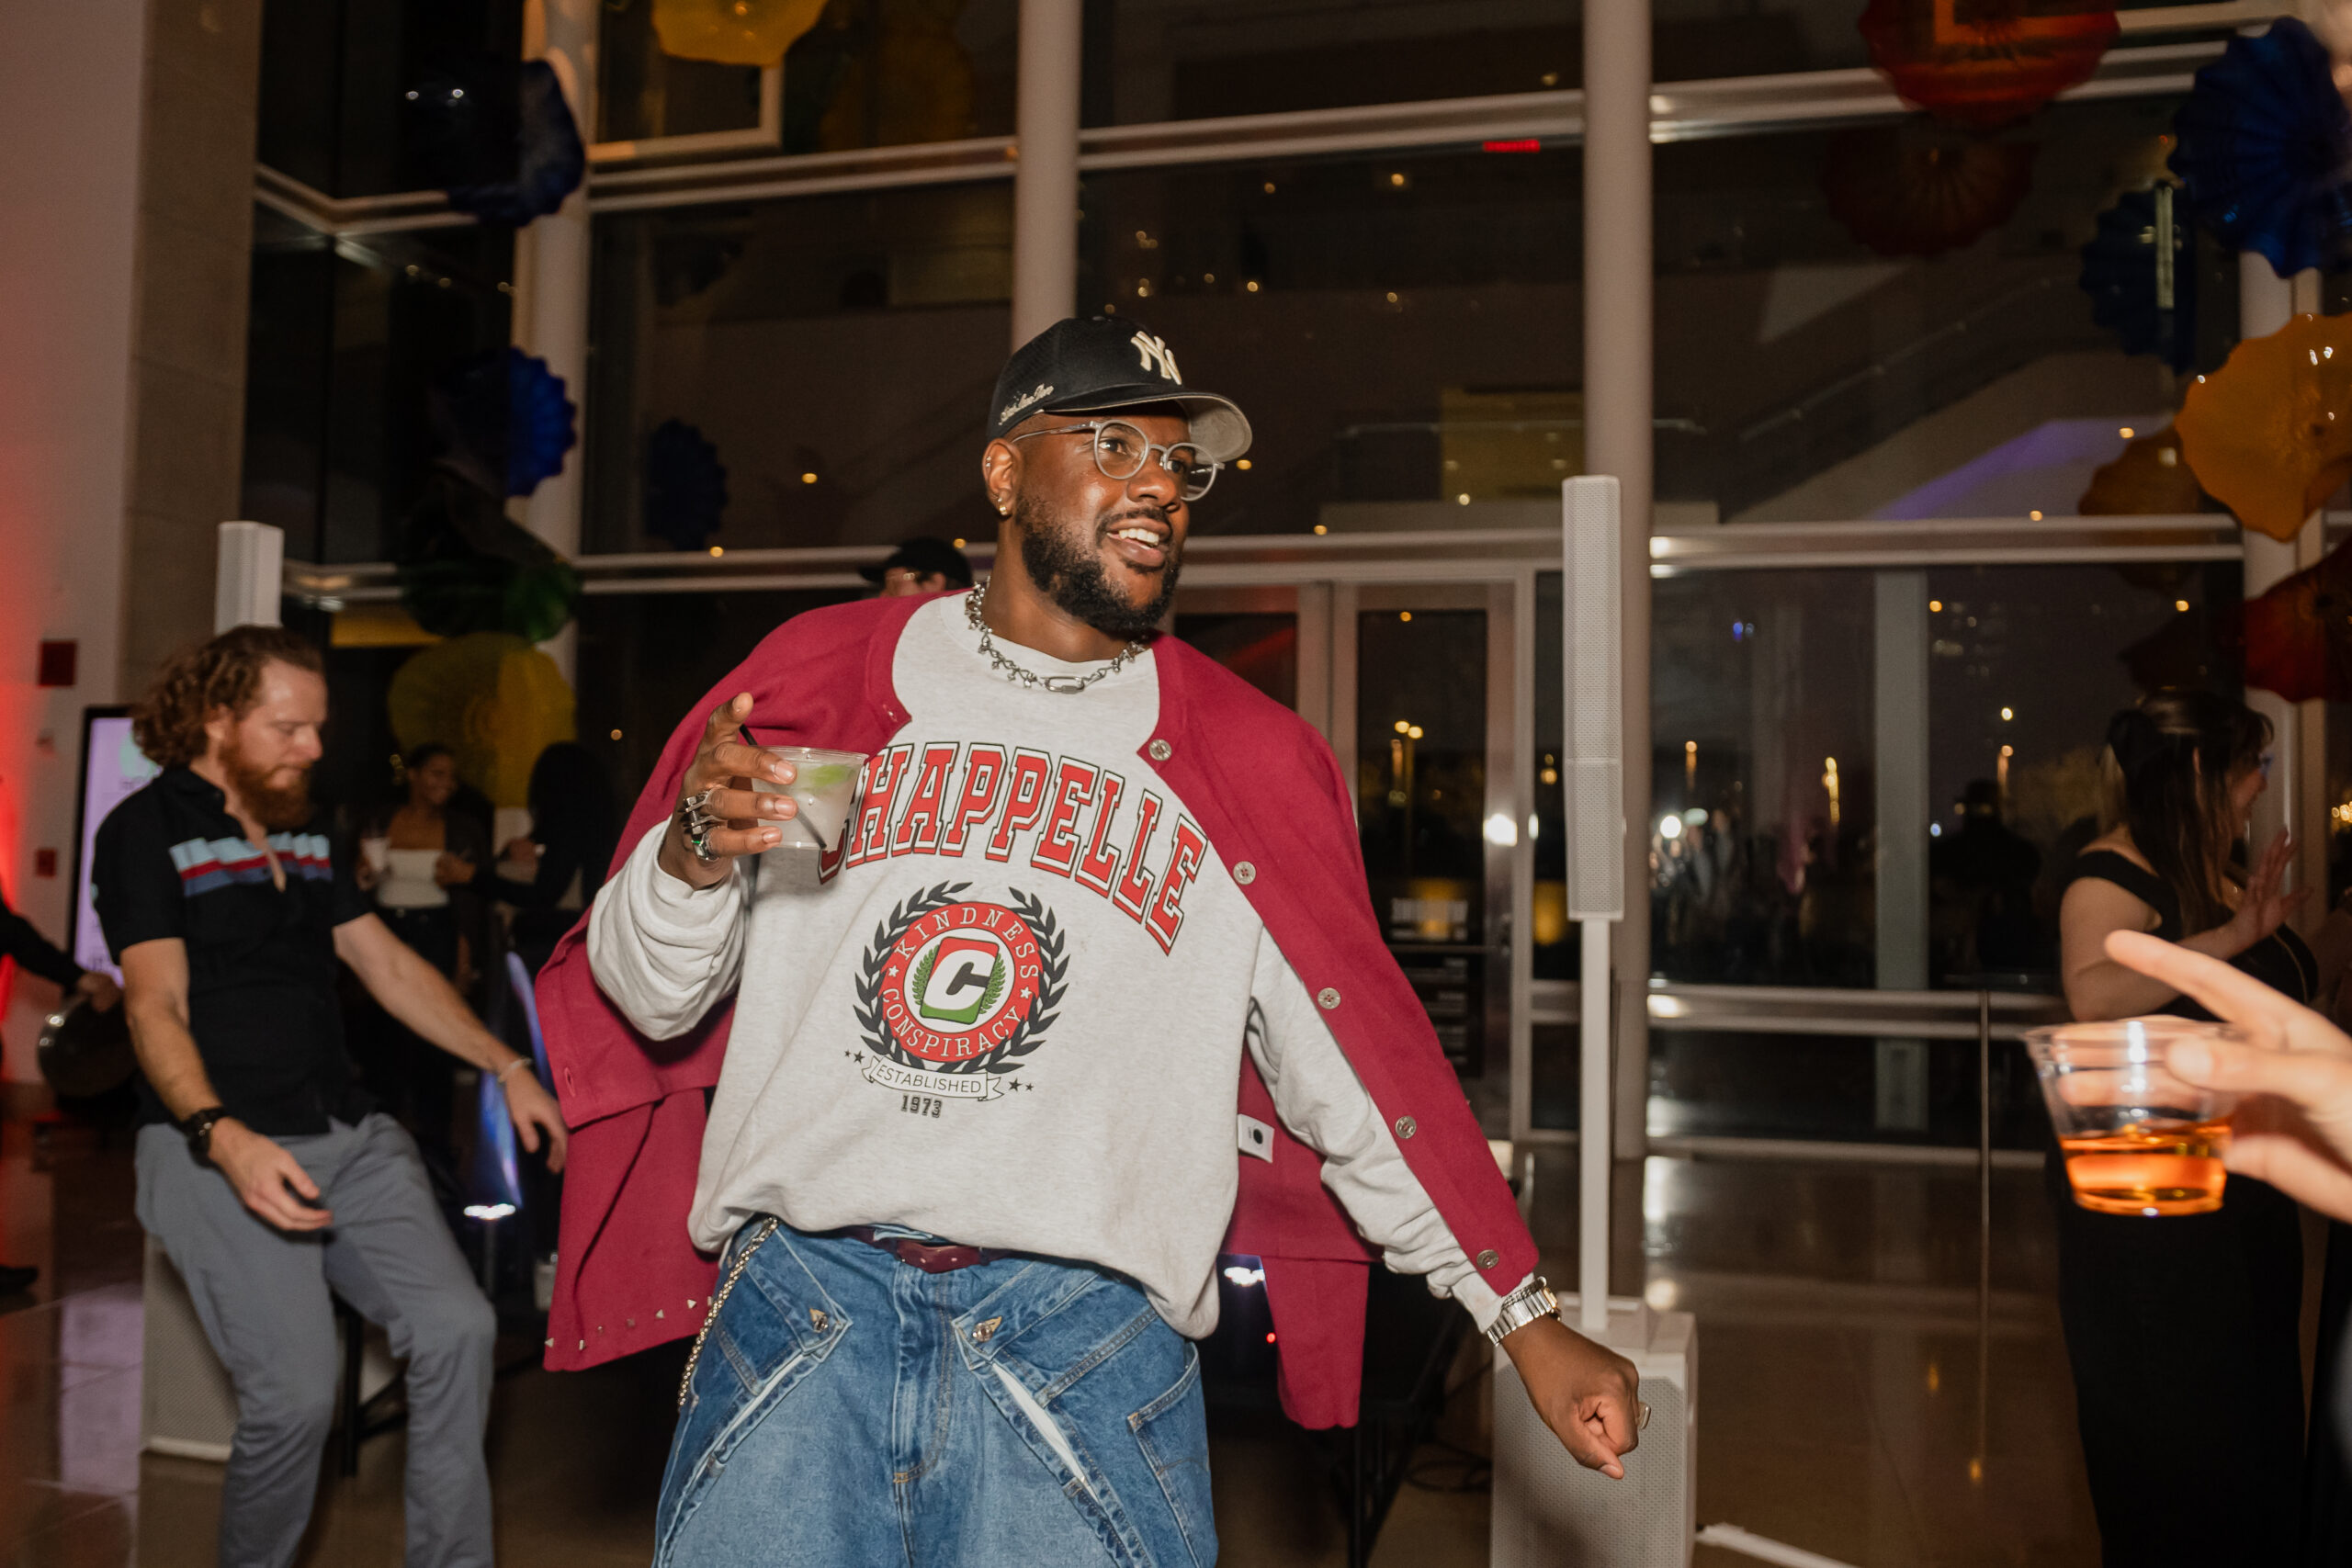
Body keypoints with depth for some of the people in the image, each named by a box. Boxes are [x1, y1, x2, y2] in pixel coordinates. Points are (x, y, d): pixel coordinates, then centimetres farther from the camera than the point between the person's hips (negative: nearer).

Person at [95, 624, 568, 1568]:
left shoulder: (304, 831, 18)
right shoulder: (147, 830, -2)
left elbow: (388, 965, 19)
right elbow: (155, 1005, -12)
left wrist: (507, 1067, 11)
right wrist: (224, 1138, -28)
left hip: (348, 1136, 6)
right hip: (221, 1151, -6)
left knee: (457, 1329, -9)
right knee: (296, 1394, -16)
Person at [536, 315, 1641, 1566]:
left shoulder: (1245, 760, 7)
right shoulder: (818, 676, 7)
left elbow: (1354, 1062, 8)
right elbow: (651, 1000, 8)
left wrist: (1526, 1324, 6)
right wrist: (694, 855, -14)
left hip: (1083, 1337, 0)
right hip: (799, 1289, 1)